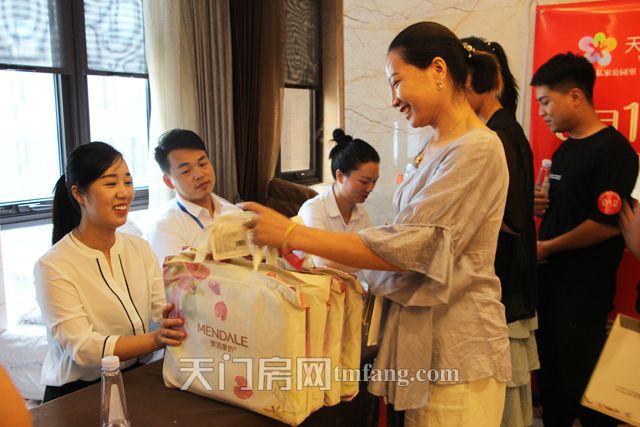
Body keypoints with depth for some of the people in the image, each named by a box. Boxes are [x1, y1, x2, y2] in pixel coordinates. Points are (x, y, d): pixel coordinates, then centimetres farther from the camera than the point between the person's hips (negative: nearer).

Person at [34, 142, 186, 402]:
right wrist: (156, 339, -33)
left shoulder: (140, 249, 4)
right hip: (77, 393, -5)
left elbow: (164, 312, -5)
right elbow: (82, 347, -21)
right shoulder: (53, 266, -14)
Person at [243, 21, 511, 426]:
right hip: (419, 330, 8)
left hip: (456, 350, -8)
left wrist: (292, 234, -21)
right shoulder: (434, 148, 9)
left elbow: (406, 248, -23)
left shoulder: (478, 150, -18)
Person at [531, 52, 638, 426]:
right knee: (550, 377, 16)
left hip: (585, 289, -8)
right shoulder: (564, 149, 13)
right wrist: (541, 206, 2)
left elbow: (608, 223, -21)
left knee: (580, 380, 4)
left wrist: (546, 248, -11)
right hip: (550, 278, 8)